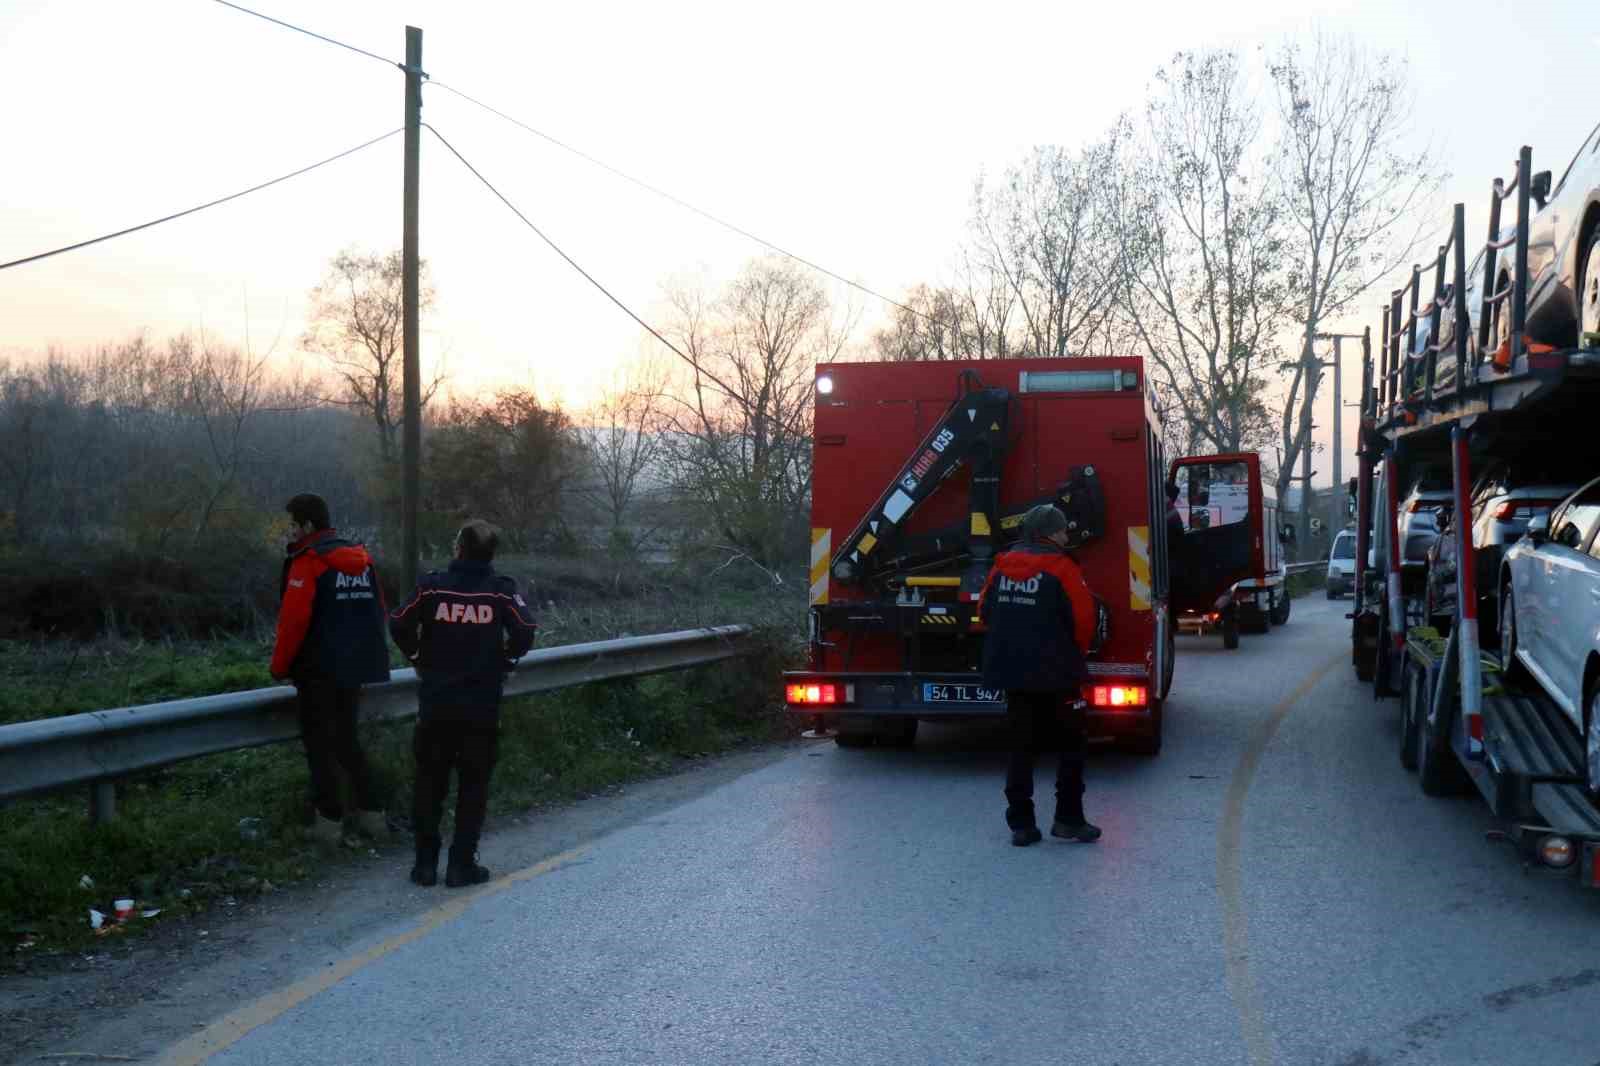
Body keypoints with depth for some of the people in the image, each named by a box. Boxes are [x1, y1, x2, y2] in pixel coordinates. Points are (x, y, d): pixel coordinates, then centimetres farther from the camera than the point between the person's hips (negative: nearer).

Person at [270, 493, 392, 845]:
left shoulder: (308, 562, -13)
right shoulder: (362, 559, 9)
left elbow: (293, 620, -18)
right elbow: (377, 613, 12)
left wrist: (280, 667, -8)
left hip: (319, 669, -7)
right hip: (355, 667, 7)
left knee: (320, 743, 3)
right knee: (347, 738, 18)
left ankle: (329, 820, 3)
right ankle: (372, 811, 15)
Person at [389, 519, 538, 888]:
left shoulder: (432, 586, -5)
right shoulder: (502, 590, -7)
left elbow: (400, 626, -8)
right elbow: (525, 632, -13)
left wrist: (419, 658, 10)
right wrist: (505, 660, 7)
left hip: (435, 704, 1)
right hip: (483, 705, -1)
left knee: (430, 782, 13)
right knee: (473, 785, 8)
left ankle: (425, 862, 14)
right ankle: (462, 864, 6)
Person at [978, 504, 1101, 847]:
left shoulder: (1003, 566, 5)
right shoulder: (1060, 567, -10)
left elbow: (985, 611, 11)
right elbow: (1083, 616, -12)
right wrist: (1075, 654, 6)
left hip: (1011, 671, 5)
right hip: (1056, 674, -5)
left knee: (1021, 747, 10)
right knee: (1071, 744, 8)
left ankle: (1021, 824, 9)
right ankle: (1068, 819, 6)